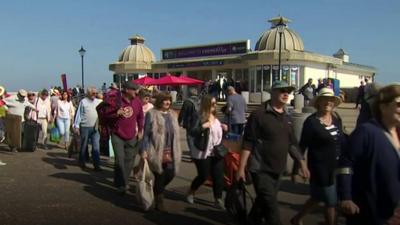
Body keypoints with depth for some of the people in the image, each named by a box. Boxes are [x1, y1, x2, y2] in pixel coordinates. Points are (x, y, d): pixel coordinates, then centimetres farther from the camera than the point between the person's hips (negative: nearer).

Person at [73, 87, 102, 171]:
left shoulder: (98, 102, 8)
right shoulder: (83, 101, -1)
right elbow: (79, 114, 0)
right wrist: (76, 126, -3)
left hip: (95, 128, 2)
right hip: (85, 127, -2)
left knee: (96, 146, -3)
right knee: (84, 146, 11)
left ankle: (96, 165, -1)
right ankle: (82, 162, 28)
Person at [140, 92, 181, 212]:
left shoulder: (172, 114, 13)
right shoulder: (152, 114, -6)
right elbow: (146, 134, -8)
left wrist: (177, 151, 16)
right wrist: (144, 150, -14)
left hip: (170, 152, 6)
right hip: (157, 151, -5)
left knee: (171, 174, 2)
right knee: (159, 176, 3)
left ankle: (157, 190, 32)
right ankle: (159, 202, 20)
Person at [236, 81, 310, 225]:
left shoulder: (286, 118, 10)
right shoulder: (259, 115, -12)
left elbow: (292, 143, 17)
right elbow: (248, 143, -14)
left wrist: (302, 163, 10)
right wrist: (241, 168, -16)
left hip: (277, 170, 7)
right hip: (261, 169, -7)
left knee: (263, 202, 17)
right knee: (270, 204, -6)